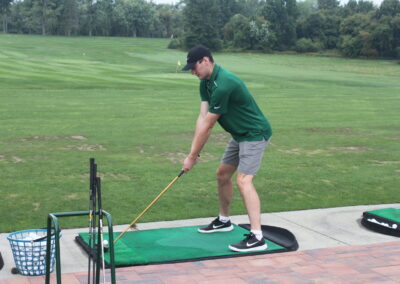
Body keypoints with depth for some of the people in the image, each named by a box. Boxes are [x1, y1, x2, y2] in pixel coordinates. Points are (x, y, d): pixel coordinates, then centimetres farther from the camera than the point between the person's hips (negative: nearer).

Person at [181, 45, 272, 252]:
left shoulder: (223, 85, -28)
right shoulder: (206, 83, 3)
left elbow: (207, 125, -22)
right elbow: (202, 117, -2)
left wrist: (193, 156, -14)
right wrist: (193, 151, -10)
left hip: (255, 134, -10)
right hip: (240, 134, 10)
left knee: (243, 180, -20)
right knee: (222, 174, 18)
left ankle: (257, 238, -23)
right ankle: (223, 221, 36)